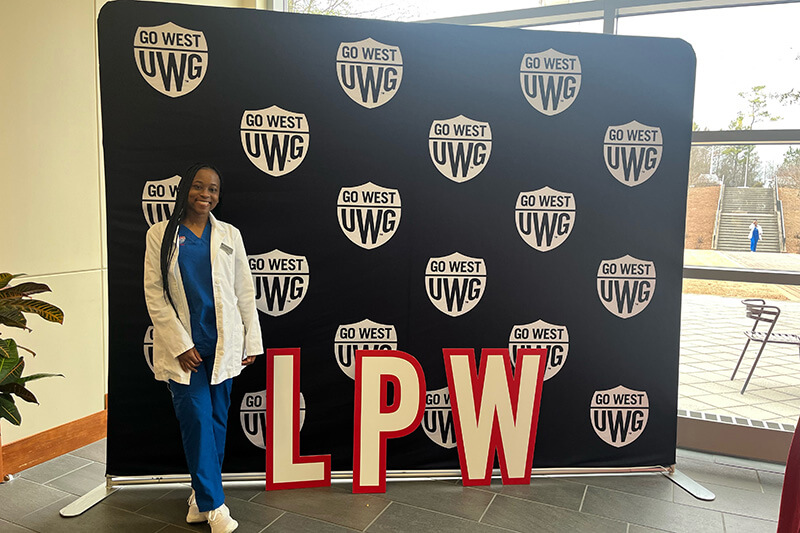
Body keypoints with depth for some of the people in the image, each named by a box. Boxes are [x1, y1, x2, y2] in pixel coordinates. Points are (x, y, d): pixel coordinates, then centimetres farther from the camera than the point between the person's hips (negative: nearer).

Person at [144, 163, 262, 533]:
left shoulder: (229, 235, 7)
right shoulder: (160, 235, 1)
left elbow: (245, 293, 8)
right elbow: (154, 294, -3)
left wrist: (252, 341, 5)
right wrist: (179, 344, -9)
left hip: (222, 343, 2)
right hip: (182, 344, -2)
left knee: (216, 420, 8)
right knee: (196, 418, -5)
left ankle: (202, 495, 26)